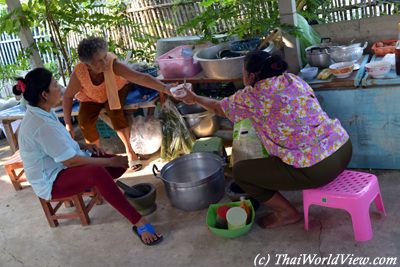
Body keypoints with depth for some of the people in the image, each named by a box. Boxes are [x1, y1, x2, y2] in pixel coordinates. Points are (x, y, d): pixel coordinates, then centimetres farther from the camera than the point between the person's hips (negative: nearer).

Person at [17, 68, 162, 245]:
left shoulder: (41, 113, 3)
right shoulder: (42, 125, -28)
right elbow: (71, 161, -26)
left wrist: (83, 146, 3)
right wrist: (110, 161, -19)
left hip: (60, 166, 10)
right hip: (51, 182, -10)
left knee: (120, 164, -6)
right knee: (97, 172, -39)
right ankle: (139, 224, -40)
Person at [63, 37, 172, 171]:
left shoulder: (113, 64, -39)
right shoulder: (79, 73, -33)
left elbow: (141, 77, -49)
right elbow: (68, 96, -16)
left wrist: (165, 88, -63)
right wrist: (68, 124, -21)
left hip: (116, 90, -2)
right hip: (92, 98, 2)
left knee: (115, 111, -31)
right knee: (84, 120, -22)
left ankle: (129, 150, -13)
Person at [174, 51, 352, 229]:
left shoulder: (252, 96, -8)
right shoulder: (294, 79, 11)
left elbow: (217, 108, 12)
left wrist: (194, 99, 31)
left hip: (318, 170, -8)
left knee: (240, 171, 7)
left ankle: (287, 213, 17)